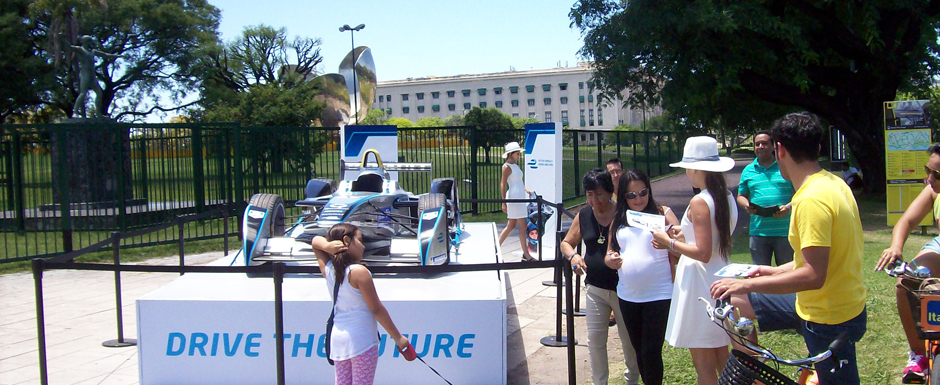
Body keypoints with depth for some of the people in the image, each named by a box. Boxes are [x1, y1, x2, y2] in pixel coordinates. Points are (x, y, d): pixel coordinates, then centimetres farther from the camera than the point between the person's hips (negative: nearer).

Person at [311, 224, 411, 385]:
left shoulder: (327, 269, 4)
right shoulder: (359, 272, -14)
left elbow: (316, 240, 21)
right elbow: (376, 309, -12)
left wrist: (326, 245, -4)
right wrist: (398, 338, -4)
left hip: (337, 340, 7)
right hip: (362, 340, -6)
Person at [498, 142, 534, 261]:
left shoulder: (515, 165, 16)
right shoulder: (507, 167, -11)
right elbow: (503, 185, -15)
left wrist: (527, 191, 17)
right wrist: (504, 202, -20)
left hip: (520, 197, 9)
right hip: (514, 197, -9)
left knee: (511, 226, 12)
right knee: (522, 226, -6)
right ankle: (526, 254, 0)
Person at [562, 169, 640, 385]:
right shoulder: (583, 216, 2)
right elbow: (566, 243, 13)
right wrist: (573, 256, -9)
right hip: (595, 288, 3)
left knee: (629, 338, 12)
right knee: (595, 339, 6)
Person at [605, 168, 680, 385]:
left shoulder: (663, 214, -2)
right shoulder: (619, 221, 11)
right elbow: (610, 252, 17)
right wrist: (610, 259, -6)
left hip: (658, 296, -5)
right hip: (627, 296, 5)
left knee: (651, 353, -4)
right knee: (639, 350, 16)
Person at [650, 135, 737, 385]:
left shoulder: (699, 202, -18)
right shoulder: (727, 198, 7)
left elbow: (703, 253, -21)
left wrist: (669, 243, -10)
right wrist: (684, 237, 12)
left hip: (699, 284, -9)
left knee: (703, 364, 1)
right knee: (722, 359, 20)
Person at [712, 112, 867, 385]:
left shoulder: (812, 200, -27)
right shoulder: (832, 183, 3)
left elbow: (814, 275, -31)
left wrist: (748, 285, -26)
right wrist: (778, 270, 18)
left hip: (828, 319, -10)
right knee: (734, 304, 11)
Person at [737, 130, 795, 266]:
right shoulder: (748, 170, 13)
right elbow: (741, 196, 19)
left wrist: (789, 207, -14)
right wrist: (746, 205, -4)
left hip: (784, 230, -2)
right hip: (758, 231, 3)